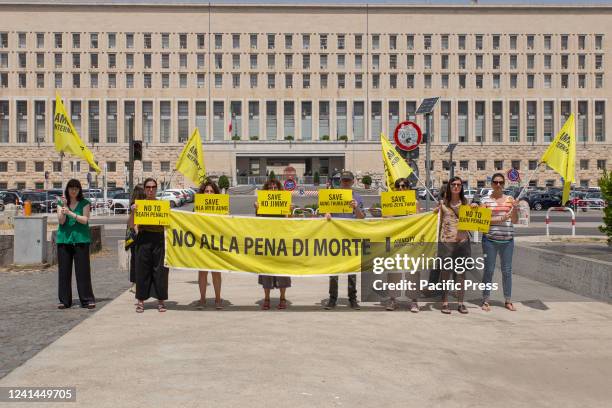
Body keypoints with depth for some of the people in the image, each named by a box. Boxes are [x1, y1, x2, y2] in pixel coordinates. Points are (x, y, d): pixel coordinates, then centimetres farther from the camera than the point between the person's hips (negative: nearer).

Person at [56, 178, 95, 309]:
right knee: (64, 270, 3)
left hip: (81, 239, -2)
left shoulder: (85, 203, 5)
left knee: (83, 270, -3)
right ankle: (64, 300, 11)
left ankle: (87, 300, 1)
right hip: (64, 239, 2)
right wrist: (64, 206, -12)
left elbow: (85, 220, -7)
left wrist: (70, 213, -17)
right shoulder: (61, 203, 10)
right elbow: (61, 221, -1)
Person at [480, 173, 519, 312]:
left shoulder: (509, 199, 10)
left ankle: (508, 301, 18)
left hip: (507, 240, 3)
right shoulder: (485, 200, 1)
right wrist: (501, 219, -17)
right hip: (490, 239, -3)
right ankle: (485, 301, 10)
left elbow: (515, 220, 7)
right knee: (489, 270, 1)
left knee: (507, 270, 8)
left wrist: (515, 208, -11)